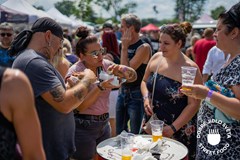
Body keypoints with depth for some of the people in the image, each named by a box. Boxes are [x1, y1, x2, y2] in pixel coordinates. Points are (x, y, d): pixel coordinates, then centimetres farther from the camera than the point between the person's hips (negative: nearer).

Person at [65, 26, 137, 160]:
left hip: (104, 123, 5)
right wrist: (100, 87, -29)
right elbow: (80, 106, -19)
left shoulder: (106, 65, -1)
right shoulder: (75, 72, -14)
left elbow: (133, 76, 1)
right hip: (84, 127, -5)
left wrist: (121, 71, -20)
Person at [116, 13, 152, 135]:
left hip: (136, 95, -7)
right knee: (119, 132, 17)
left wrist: (124, 47, -17)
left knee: (134, 134, 5)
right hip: (122, 93, 7)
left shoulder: (144, 47, -16)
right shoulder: (126, 46, 6)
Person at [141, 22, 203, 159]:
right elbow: (145, 81, 12)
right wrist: (146, 98, -7)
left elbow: (194, 104, -16)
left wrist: (173, 128, -18)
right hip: (152, 124, 5)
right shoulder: (156, 58, -2)